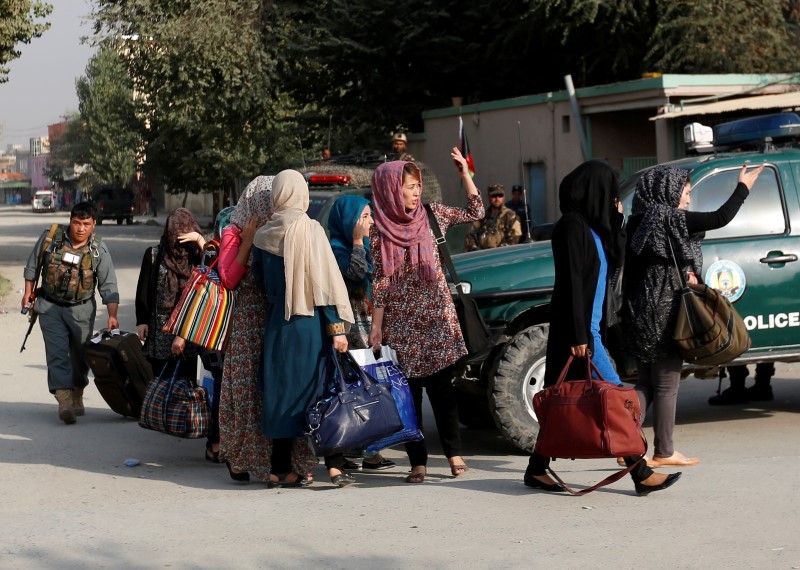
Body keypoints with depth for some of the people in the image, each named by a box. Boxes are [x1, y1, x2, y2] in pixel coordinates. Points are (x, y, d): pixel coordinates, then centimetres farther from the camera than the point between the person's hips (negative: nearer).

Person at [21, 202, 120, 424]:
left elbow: (108, 285, -12)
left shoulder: (98, 249, -10)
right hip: (50, 306, -1)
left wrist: (112, 315, -21)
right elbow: (32, 265, 5)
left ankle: (77, 397, 30)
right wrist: (28, 293, 8)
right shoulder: (51, 237, -10)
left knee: (80, 355, 10)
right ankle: (64, 400, -19)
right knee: (57, 354, -12)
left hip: (81, 309, 1)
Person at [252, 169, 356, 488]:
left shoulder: (263, 235, 3)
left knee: (283, 390, 9)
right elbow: (326, 281, -11)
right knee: (321, 390, 4)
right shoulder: (311, 230, -9)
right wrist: (337, 327, -10)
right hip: (311, 324, -3)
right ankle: (334, 465, 1)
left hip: (277, 325, 3)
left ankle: (295, 469, 10)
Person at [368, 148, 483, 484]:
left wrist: (464, 172, -3)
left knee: (441, 387, -2)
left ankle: (454, 453, 6)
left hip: (436, 317, 0)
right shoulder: (380, 231, 1)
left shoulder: (432, 215, 5)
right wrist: (376, 327, -1)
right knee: (407, 391, 1)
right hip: (400, 322, 0)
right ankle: (418, 462, 6)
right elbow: (380, 281, 2)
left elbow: (475, 212, 6)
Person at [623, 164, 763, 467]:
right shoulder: (672, 220, -13)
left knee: (646, 383, 14)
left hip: (639, 314, 7)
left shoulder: (638, 223, 8)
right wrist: (743, 188, -5)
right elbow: (720, 218, -17)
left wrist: (684, 273, 6)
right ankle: (664, 452, 9)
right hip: (664, 313, -7)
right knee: (667, 385, 3)